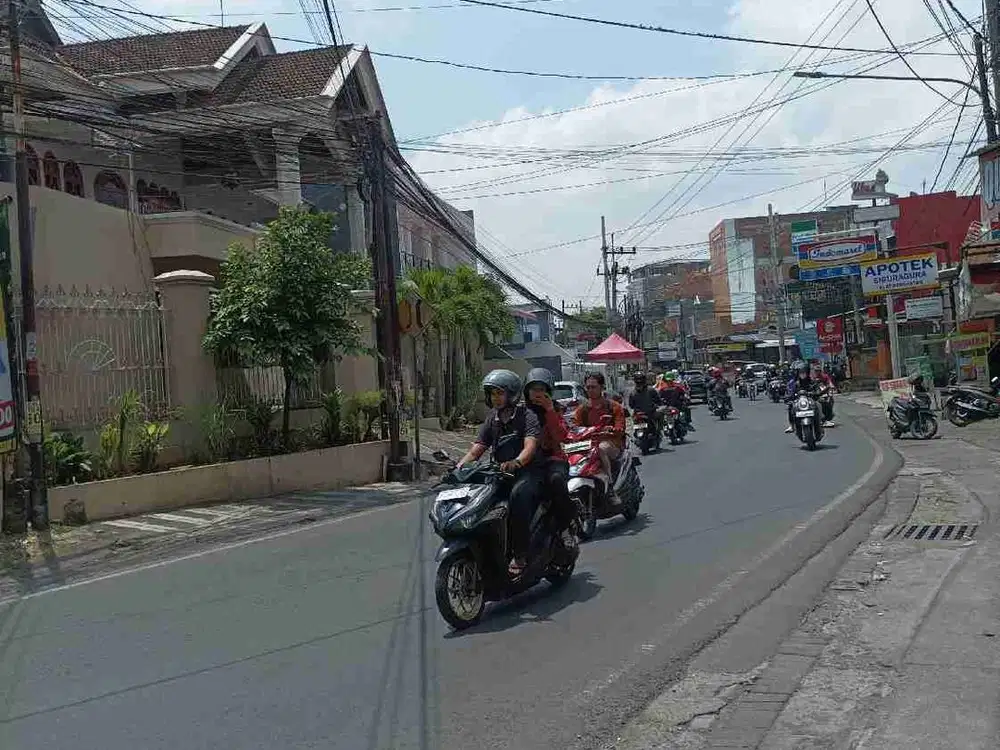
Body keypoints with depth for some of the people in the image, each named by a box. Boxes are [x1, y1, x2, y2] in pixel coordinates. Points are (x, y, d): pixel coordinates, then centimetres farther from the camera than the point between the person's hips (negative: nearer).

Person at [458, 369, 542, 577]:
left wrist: (516, 462, -45)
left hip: (527, 472, -6)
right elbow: (475, 451, 7)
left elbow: (530, 446, -23)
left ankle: (520, 554, -32)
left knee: (518, 495, -38)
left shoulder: (527, 416, -6)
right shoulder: (491, 421, 13)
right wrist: (457, 468, -13)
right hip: (501, 474, 6)